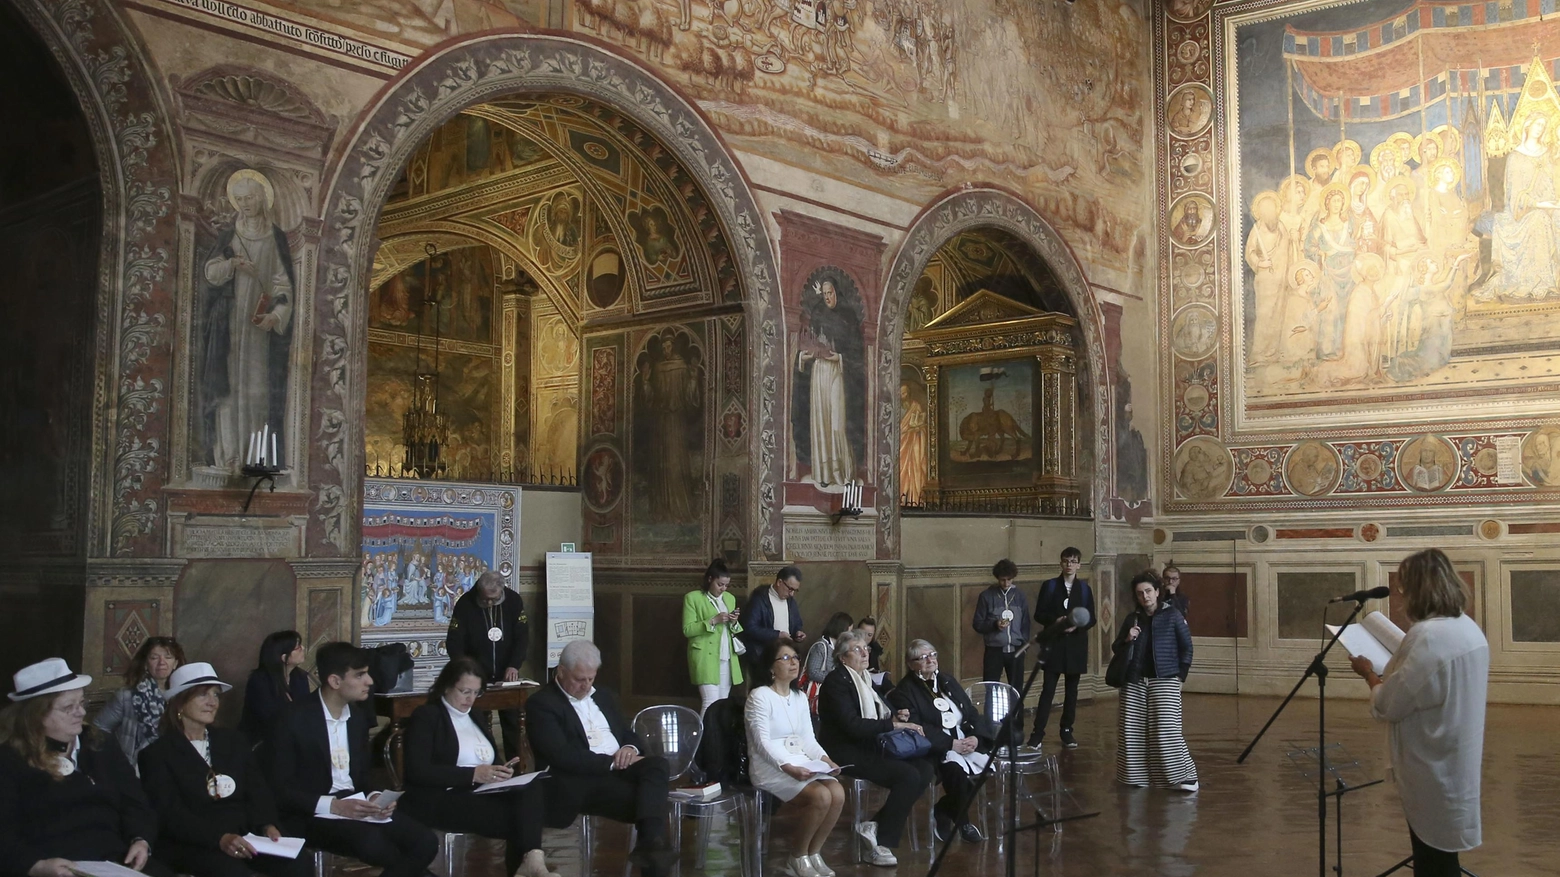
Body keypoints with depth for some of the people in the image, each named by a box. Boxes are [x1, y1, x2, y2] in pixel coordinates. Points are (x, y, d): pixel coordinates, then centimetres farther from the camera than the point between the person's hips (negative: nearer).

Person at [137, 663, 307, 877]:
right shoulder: (158, 754, 4)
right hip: (190, 845, -4)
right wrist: (219, 838, -25)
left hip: (244, 835, 4)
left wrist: (266, 825, -11)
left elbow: (258, 791, 12)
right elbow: (171, 815, -9)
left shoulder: (235, 741, 20)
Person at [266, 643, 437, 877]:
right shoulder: (294, 718, -11)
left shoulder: (358, 714, 8)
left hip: (355, 804, 6)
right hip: (312, 814, -6)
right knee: (372, 842, -36)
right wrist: (333, 805, -24)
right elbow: (280, 788, -12)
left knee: (424, 842, -18)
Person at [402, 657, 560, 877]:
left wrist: (502, 771, -3)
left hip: (482, 793, 6)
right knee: (520, 813, -31)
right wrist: (474, 774, -18)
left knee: (532, 787, -28)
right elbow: (418, 772, -12)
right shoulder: (426, 717, 0)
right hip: (444, 800, -6)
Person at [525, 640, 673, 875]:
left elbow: (629, 733, 25)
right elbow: (563, 756, -14)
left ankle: (650, 843, -46)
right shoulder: (541, 704, -1)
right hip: (578, 782, -6)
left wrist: (630, 748, -3)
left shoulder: (604, 696, 25)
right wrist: (612, 762, -17)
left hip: (618, 768, 6)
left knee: (657, 764, -29)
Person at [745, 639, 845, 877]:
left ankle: (813, 854, -2)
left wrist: (824, 758, -10)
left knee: (838, 793, -20)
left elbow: (808, 738, 10)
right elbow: (762, 742, -17)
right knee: (821, 797, -28)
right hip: (771, 767, -7)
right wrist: (787, 767, -29)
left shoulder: (800, 697, 14)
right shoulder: (759, 696, -9)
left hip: (801, 763, 7)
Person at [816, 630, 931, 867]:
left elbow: (878, 715, 23)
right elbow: (852, 725, -22)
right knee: (908, 776, -24)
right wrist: (893, 725, -21)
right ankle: (882, 842, -10)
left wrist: (896, 717, 0)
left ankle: (874, 827, -5)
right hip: (847, 753, -9)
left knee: (925, 768, -12)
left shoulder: (866, 678, 15)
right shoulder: (836, 681, -11)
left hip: (871, 747, 9)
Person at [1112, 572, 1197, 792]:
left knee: (1166, 730, -12)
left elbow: (1186, 646, 2)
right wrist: (1127, 640, -4)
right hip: (1134, 682, 4)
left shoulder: (1172, 615, 1)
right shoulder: (1132, 619, 11)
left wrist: (1180, 675, -4)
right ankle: (1136, 775, 16)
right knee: (1133, 731, 3)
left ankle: (1185, 776, -4)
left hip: (1164, 680, -4)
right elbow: (1116, 649, 16)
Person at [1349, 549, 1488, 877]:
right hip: (1455, 763, 9)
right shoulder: (1470, 629, 4)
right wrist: (1391, 670, 13)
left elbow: (1388, 706, -21)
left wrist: (1368, 673, -4)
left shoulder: (1427, 637, -26)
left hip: (1434, 769, -9)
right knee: (1441, 851, 21)